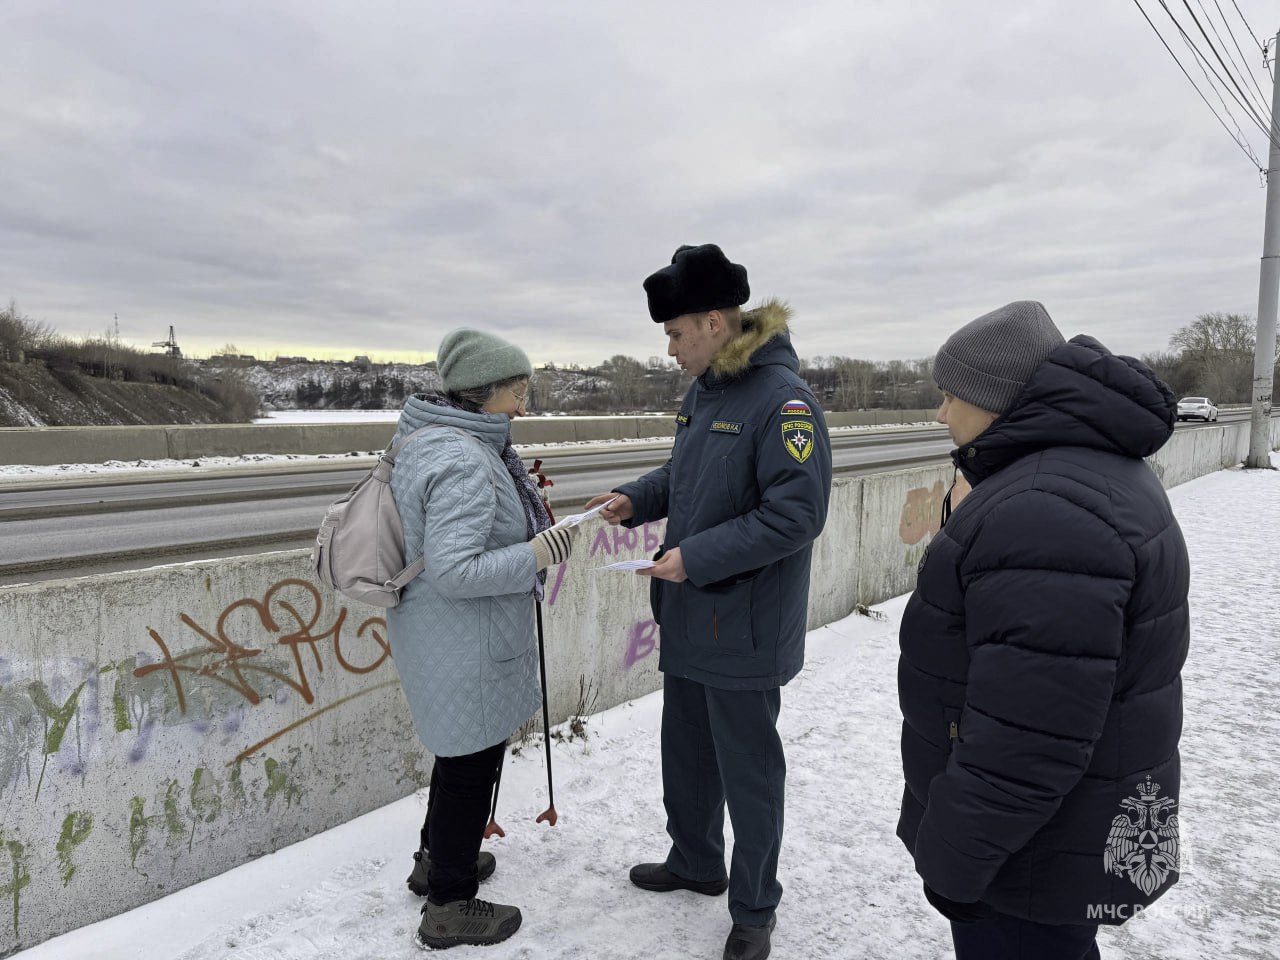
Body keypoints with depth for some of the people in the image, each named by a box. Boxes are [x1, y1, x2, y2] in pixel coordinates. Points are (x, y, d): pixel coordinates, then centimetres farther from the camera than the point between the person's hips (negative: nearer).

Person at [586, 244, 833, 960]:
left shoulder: (782, 398, -20)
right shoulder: (702, 390, 8)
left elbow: (798, 513, -25)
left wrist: (696, 559, -24)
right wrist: (636, 500, 3)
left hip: (744, 628, -8)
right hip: (688, 618, 9)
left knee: (748, 771, 9)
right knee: (687, 753, 23)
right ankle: (696, 863, 46)